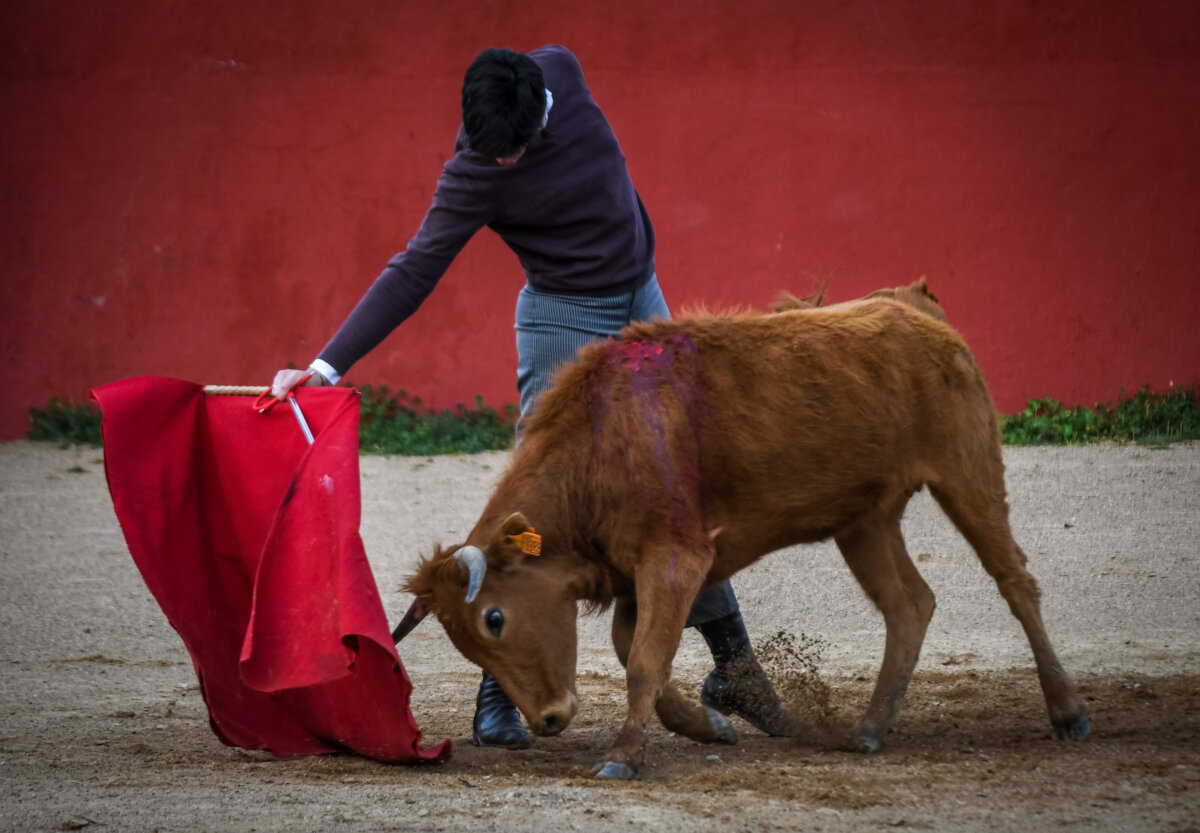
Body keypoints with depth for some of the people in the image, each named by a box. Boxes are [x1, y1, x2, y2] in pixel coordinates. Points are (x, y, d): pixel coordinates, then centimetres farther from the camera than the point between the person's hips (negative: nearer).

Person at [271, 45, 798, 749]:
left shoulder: (561, 72, -10)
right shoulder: (475, 174, -23)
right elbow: (413, 274, -24)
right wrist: (327, 365, -32)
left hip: (643, 302, 6)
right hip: (565, 321, -6)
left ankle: (734, 670, 18)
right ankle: (498, 696, -7)